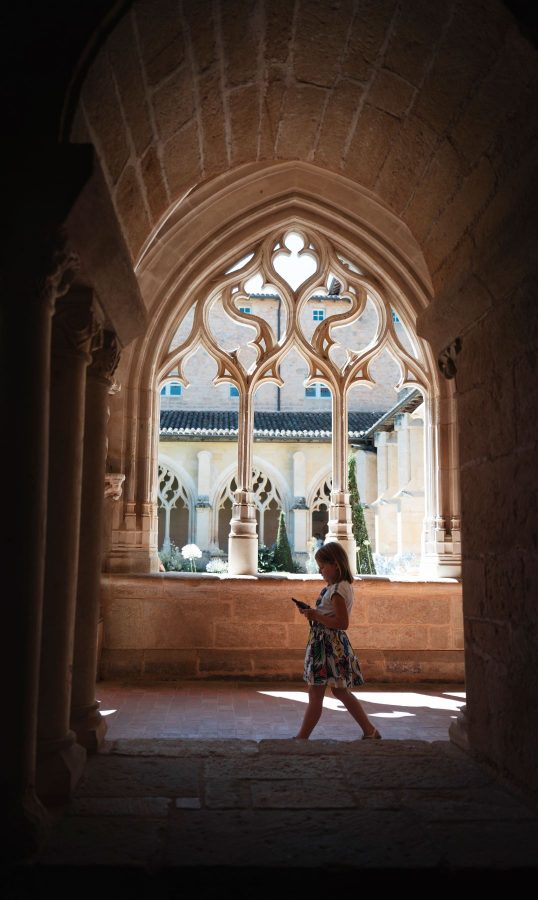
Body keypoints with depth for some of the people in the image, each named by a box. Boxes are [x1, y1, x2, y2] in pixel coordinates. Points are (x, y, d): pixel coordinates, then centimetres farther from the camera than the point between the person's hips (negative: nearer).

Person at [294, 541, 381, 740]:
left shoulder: (337, 589, -19)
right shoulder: (342, 586, 11)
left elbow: (342, 623, -24)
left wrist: (316, 616, -18)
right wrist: (313, 612, 4)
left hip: (328, 645, -11)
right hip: (334, 643, 11)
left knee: (315, 695, -2)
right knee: (340, 691, 19)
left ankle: (302, 738, 6)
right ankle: (369, 731, 27)